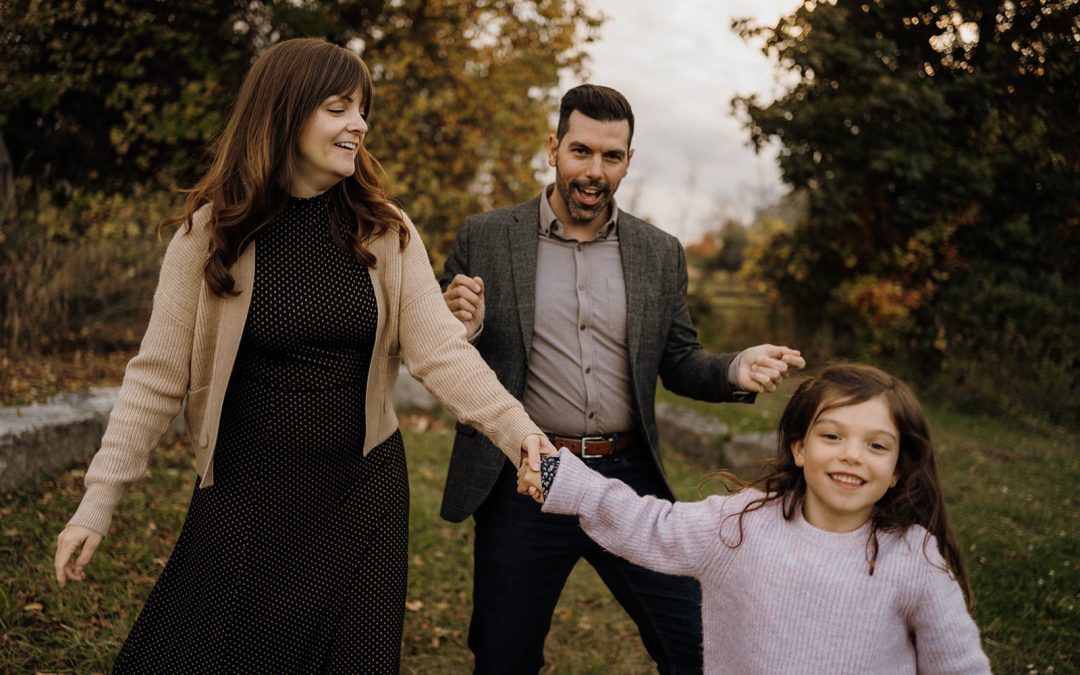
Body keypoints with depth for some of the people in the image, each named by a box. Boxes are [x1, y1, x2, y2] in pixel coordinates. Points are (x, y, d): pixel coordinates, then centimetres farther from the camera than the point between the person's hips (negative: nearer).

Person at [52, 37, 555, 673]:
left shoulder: (387, 233, -3)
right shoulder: (211, 232, -7)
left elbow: (441, 352, -12)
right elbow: (158, 376, -6)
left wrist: (518, 430, -27)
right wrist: (98, 502, -8)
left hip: (363, 494, 1)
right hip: (246, 495, -1)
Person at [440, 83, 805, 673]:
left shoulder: (660, 254, 6)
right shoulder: (484, 239, -1)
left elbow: (678, 363, 10)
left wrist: (735, 371, -10)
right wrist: (461, 329, -19)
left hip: (630, 476, 2)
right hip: (521, 484, -1)